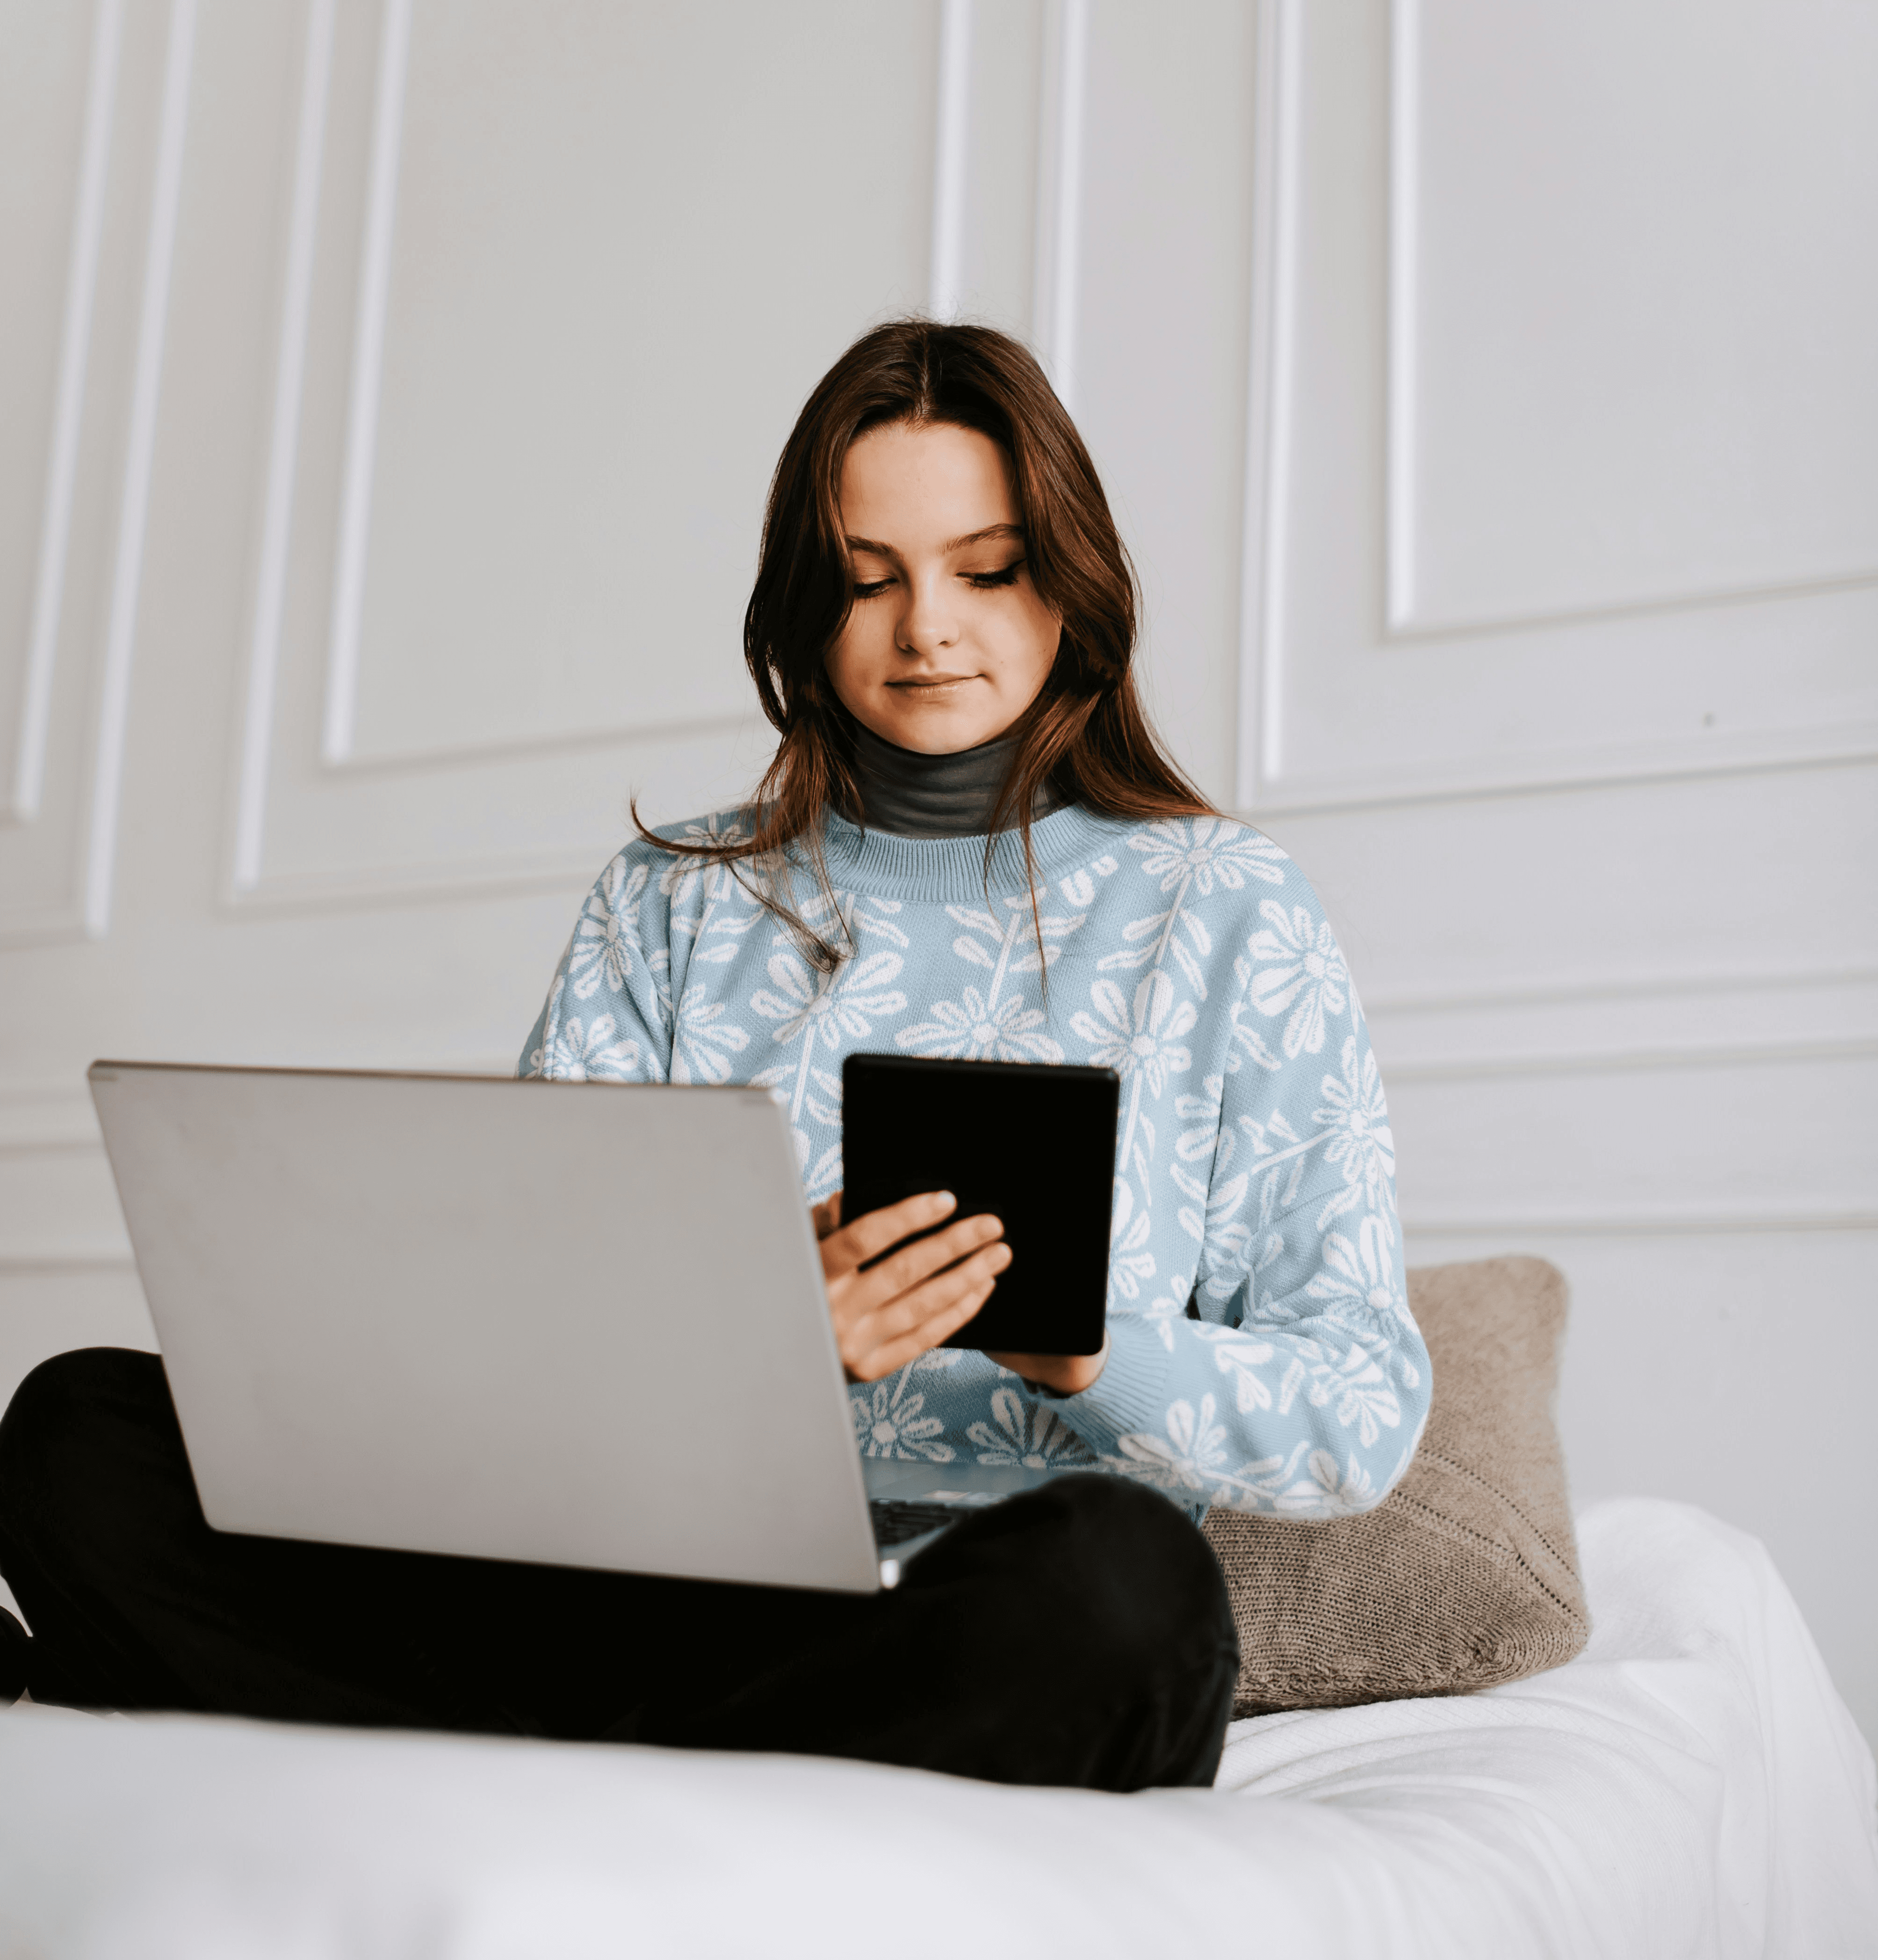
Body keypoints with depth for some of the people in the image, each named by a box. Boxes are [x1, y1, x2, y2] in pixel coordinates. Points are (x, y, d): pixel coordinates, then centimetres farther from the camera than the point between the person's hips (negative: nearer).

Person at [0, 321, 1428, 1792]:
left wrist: (1090, 1355, -16)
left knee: (1110, 1572, -39)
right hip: (656, 1594, 2)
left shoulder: (1225, 910, 8)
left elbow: (1365, 1415, 4)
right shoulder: (676, 904, 16)